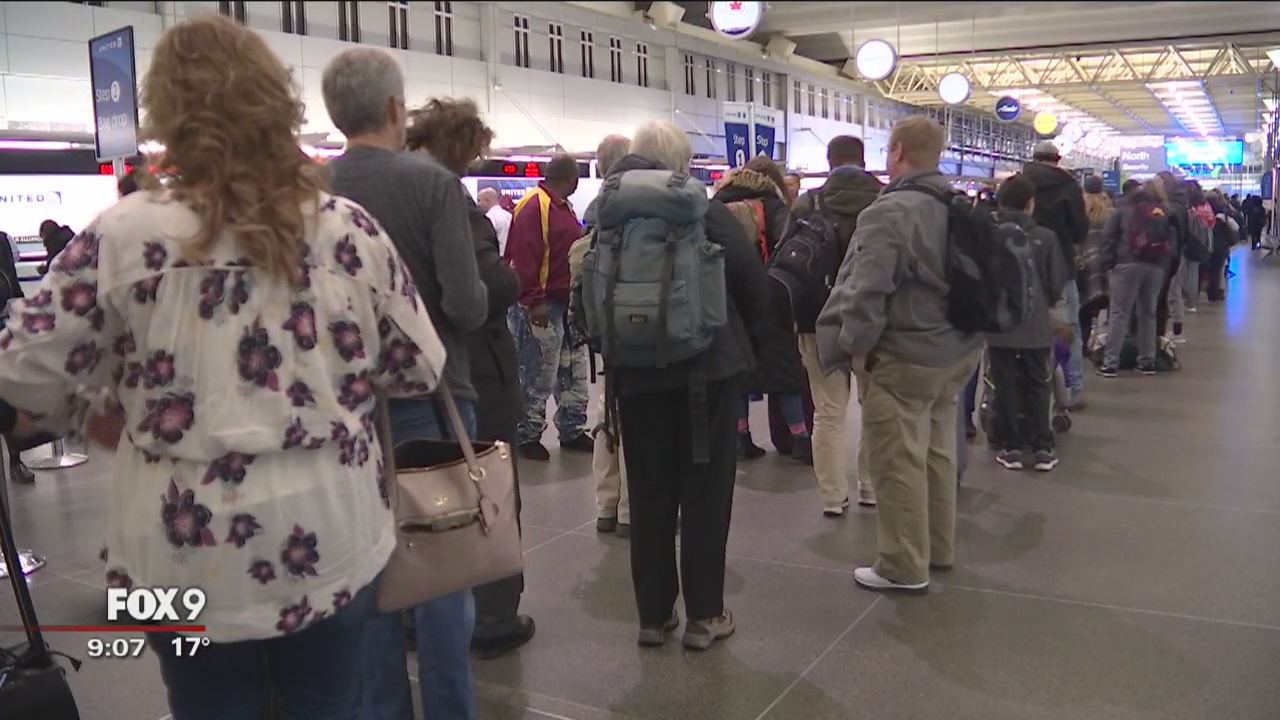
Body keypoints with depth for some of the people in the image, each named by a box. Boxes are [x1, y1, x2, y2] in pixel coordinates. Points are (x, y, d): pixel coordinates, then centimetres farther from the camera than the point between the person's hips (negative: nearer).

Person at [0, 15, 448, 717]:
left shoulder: (123, 234, -10)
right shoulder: (350, 227, -6)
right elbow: (421, 367, 0)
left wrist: (101, 411, 11)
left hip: (191, 552, -1)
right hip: (331, 541, 2)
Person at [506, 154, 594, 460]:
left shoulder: (563, 207, 16)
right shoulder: (534, 206, -15)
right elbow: (523, 257, -22)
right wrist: (534, 301, -25)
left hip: (568, 305, 10)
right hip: (543, 307, -10)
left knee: (574, 372, 14)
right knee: (538, 377, -2)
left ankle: (573, 431, 23)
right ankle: (528, 436, 9)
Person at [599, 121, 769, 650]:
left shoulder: (612, 221, 0)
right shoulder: (707, 213, -8)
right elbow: (754, 285, -7)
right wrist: (737, 323, 13)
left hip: (637, 373, 3)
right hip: (709, 367, -3)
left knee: (649, 493, 11)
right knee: (706, 491, 7)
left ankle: (654, 614, 18)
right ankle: (703, 615, 14)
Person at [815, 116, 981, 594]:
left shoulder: (889, 212, -20)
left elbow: (868, 288, -25)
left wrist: (856, 346, -13)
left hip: (902, 356, -9)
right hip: (956, 352, 9)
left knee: (898, 463, 1)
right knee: (937, 453, 19)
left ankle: (904, 568, 9)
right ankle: (938, 549, 32)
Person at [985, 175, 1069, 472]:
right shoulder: (1045, 237, -6)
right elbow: (1056, 285, 1)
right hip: (1035, 325, 0)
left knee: (1005, 387, 7)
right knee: (1037, 386, 11)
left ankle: (1011, 447, 9)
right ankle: (1042, 448, 12)